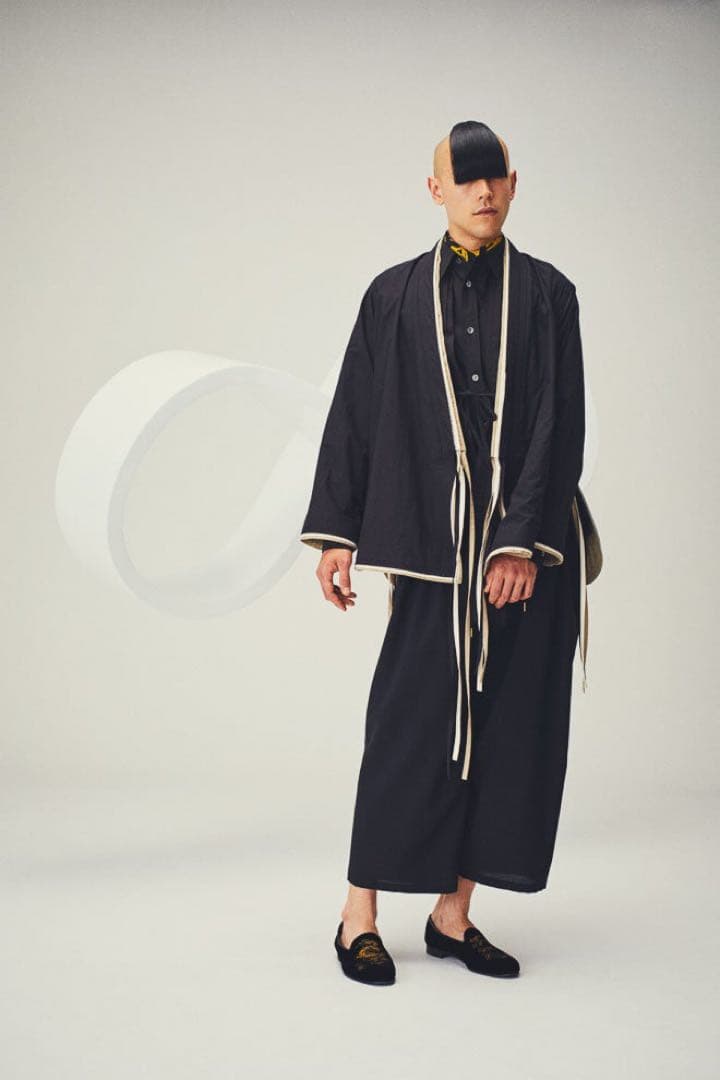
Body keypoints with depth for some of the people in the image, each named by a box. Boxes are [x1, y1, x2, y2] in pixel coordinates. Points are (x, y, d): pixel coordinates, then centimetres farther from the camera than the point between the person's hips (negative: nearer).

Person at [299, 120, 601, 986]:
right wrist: (334, 534, -1)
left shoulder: (547, 294, 6)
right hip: (434, 541, -1)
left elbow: (560, 426, -1)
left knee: (508, 720, 3)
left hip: (530, 539, 2)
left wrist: (525, 542, -11)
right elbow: (355, 417, 6)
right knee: (412, 720, -4)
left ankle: (454, 913, 14)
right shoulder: (395, 296, 7)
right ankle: (360, 914, 6)